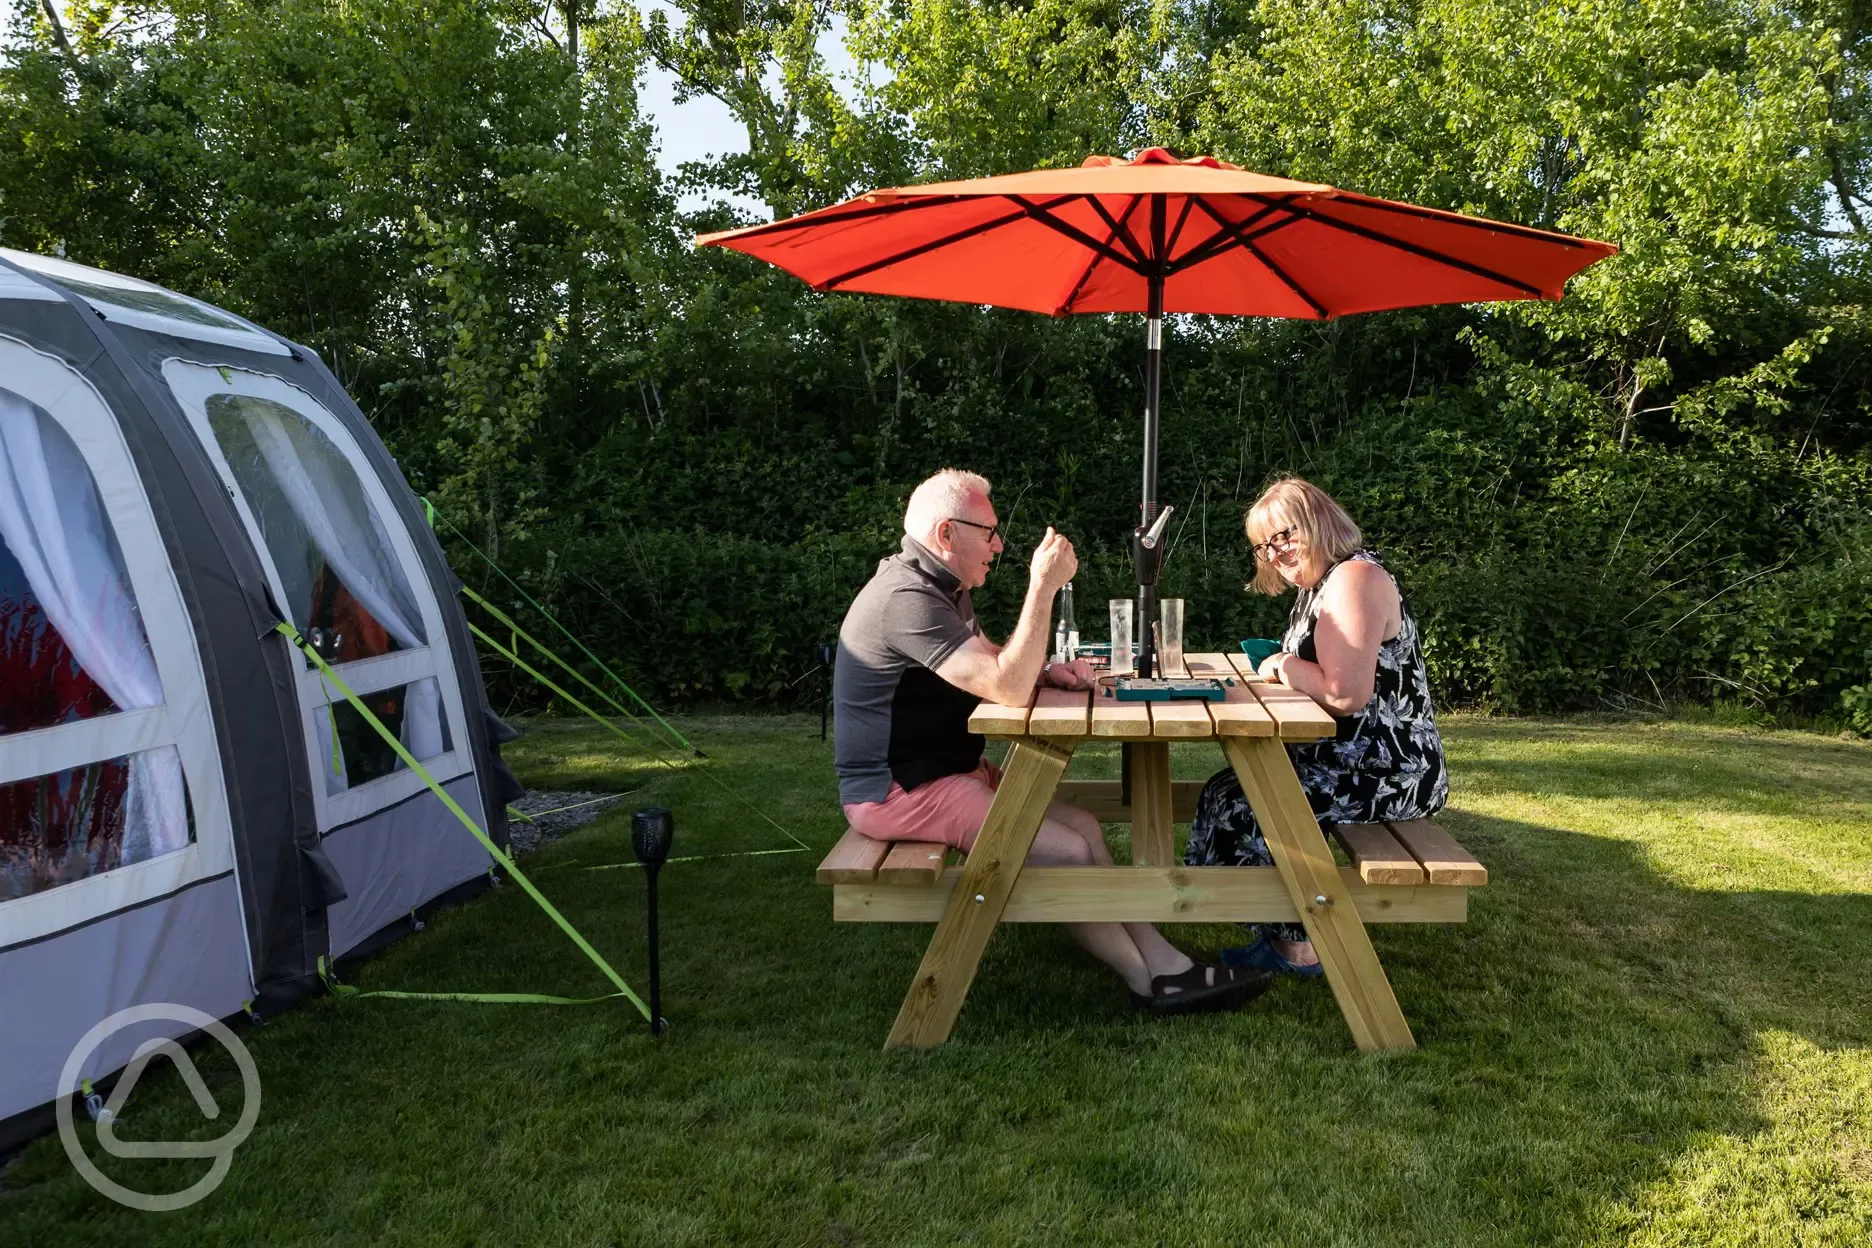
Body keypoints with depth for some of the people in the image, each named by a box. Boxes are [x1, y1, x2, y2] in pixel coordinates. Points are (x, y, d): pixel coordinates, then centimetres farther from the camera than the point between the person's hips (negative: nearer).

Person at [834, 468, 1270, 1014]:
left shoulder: (941, 589, 13)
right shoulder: (908, 600, -23)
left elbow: (990, 659, 26)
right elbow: (1008, 688, -29)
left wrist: (1045, 670, 5)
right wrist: (1043, 586, -27)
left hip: (950, 770, 11)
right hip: (897, 791, -11)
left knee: (1085, 827, 0)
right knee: (1069, 852, -17)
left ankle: (1163, 959, 0)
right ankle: (1153, 980, -1)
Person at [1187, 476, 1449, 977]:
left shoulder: (1353, 579, -18)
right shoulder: (1319, 584, 16)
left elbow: (1345, 693, -27)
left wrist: (1285, 665, -12)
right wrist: (1279, 663, -1)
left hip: (1390, 772, -11)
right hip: (1358, 757, 11)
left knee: (1233, 801, -8)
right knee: (1245, 776, 15)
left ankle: (1295, 946, 7)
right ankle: (1284, 934, 18)